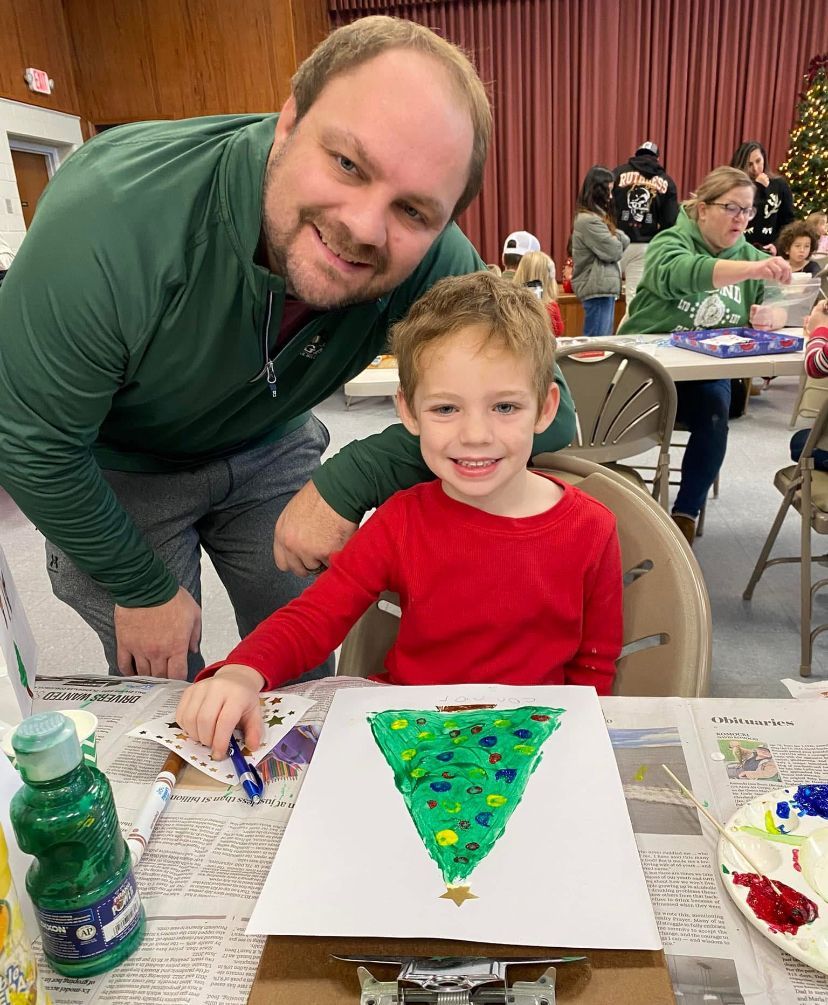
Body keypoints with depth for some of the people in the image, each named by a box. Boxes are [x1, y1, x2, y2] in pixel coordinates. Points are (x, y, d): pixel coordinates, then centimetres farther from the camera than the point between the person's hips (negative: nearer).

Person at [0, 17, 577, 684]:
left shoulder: (431, 262, -28)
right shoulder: (111, 222, -37)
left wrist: (347, 487, -28)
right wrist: (144, 590, -12)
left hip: (269, 449, 3)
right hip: (116, 469, -2)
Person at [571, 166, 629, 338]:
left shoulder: (597, 216, 16)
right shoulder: (588, 220, -15)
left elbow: (624, 242, 13)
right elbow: (614, 252, -15)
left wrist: (616, 237, -6)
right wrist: (616, 239, 5)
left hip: (604, 286, 10)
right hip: (597, 288, -10)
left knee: (604, 339, 13)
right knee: (597, 341, -7)